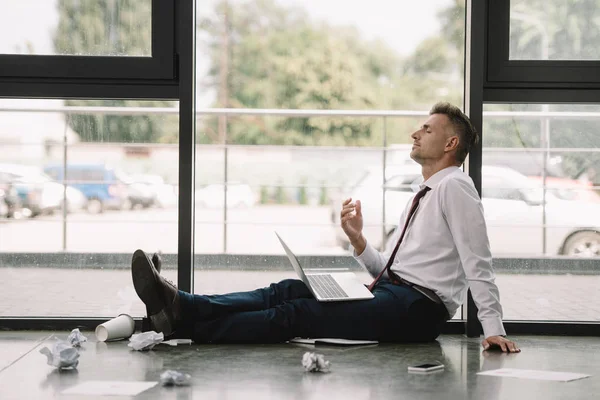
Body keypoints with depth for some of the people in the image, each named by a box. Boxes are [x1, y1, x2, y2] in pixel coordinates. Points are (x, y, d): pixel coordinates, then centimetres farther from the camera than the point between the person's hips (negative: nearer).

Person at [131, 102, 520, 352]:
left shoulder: (454, 186, -5)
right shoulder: (425, 196, 24)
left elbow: (478, 262, -13)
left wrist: (494, 329, -20)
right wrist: (357, 239, 4)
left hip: (416, 308, -9)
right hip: (390, 294, 9)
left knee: (299, 312, -19)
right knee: (290, 289, -9)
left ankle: (181, 322, -27)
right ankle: (179, 307, -23)